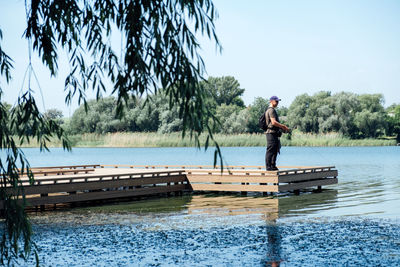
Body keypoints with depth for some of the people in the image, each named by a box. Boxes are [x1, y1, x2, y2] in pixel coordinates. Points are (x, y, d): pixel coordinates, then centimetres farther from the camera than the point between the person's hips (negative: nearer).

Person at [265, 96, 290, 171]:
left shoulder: (273, 110, 22)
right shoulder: (271, 110, -11)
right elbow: (274, 122, -22)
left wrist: (283, 128, 16)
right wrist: (284, 126, -15)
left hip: (275, 134, 11)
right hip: (271, 133, -11)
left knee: (275, 151, 12)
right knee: (270, 151, -8)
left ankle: (273, 166, 16)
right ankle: (268, 166, -7)